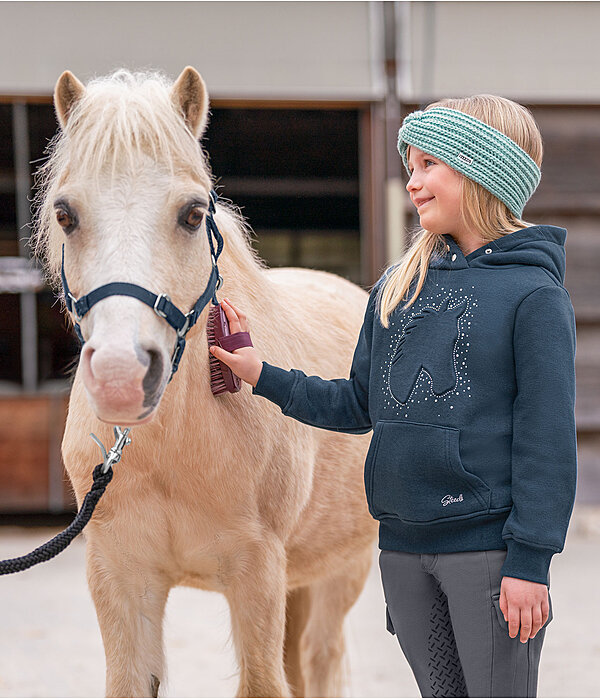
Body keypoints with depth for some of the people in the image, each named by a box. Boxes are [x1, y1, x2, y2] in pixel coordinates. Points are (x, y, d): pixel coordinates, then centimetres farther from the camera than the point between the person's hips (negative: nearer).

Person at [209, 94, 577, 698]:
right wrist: (263, 376, 9)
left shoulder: (533, 295, -8)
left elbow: (547, 438, -11)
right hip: (403, 547, 6)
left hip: (487, 548, -6)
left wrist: (530, 561, -14)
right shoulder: (395, 289, 11)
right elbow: (360, 405, 17)